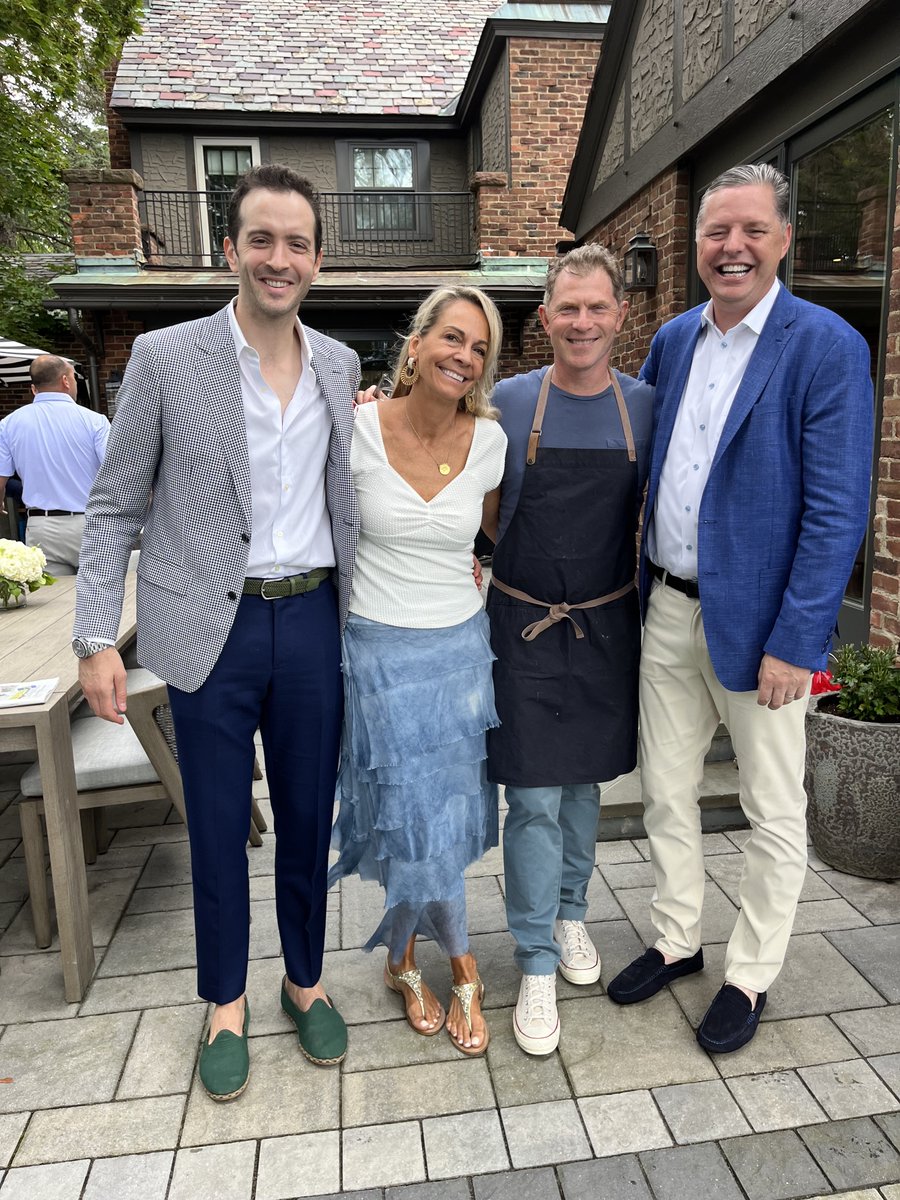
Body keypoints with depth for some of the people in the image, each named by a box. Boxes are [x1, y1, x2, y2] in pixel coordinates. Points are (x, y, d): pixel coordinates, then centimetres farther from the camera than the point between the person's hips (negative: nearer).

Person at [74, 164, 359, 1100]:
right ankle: (226, 1001, 36)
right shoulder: (166, 359, -5)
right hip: (212, 628, -2)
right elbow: (116, 507, -2)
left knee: (307, 817, 14)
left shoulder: (340, 365, 6)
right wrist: (96, 638, -7)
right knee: (218, 827, 12)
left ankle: (305, 980, 38)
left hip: (313, 618, 3)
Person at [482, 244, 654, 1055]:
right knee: (534, 799, 0)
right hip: (526, 624, -2)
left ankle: (570, 912, 40)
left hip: (609, 624, 2)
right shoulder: (511, 402, -4)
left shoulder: (646, 407, 0)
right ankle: (537, 964, 18)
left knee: (584, 784, 16)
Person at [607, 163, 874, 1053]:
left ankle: (749, 977, 32)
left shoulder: (827, 348, -10)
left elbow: (837, 511, -14)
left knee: (772, 813, 12)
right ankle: (675, 940, 38)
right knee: (666, 792, 17)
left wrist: (792, 642, -17)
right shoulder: (673, 340, 8)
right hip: (668, 609, 6)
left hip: (756, 621, -5)